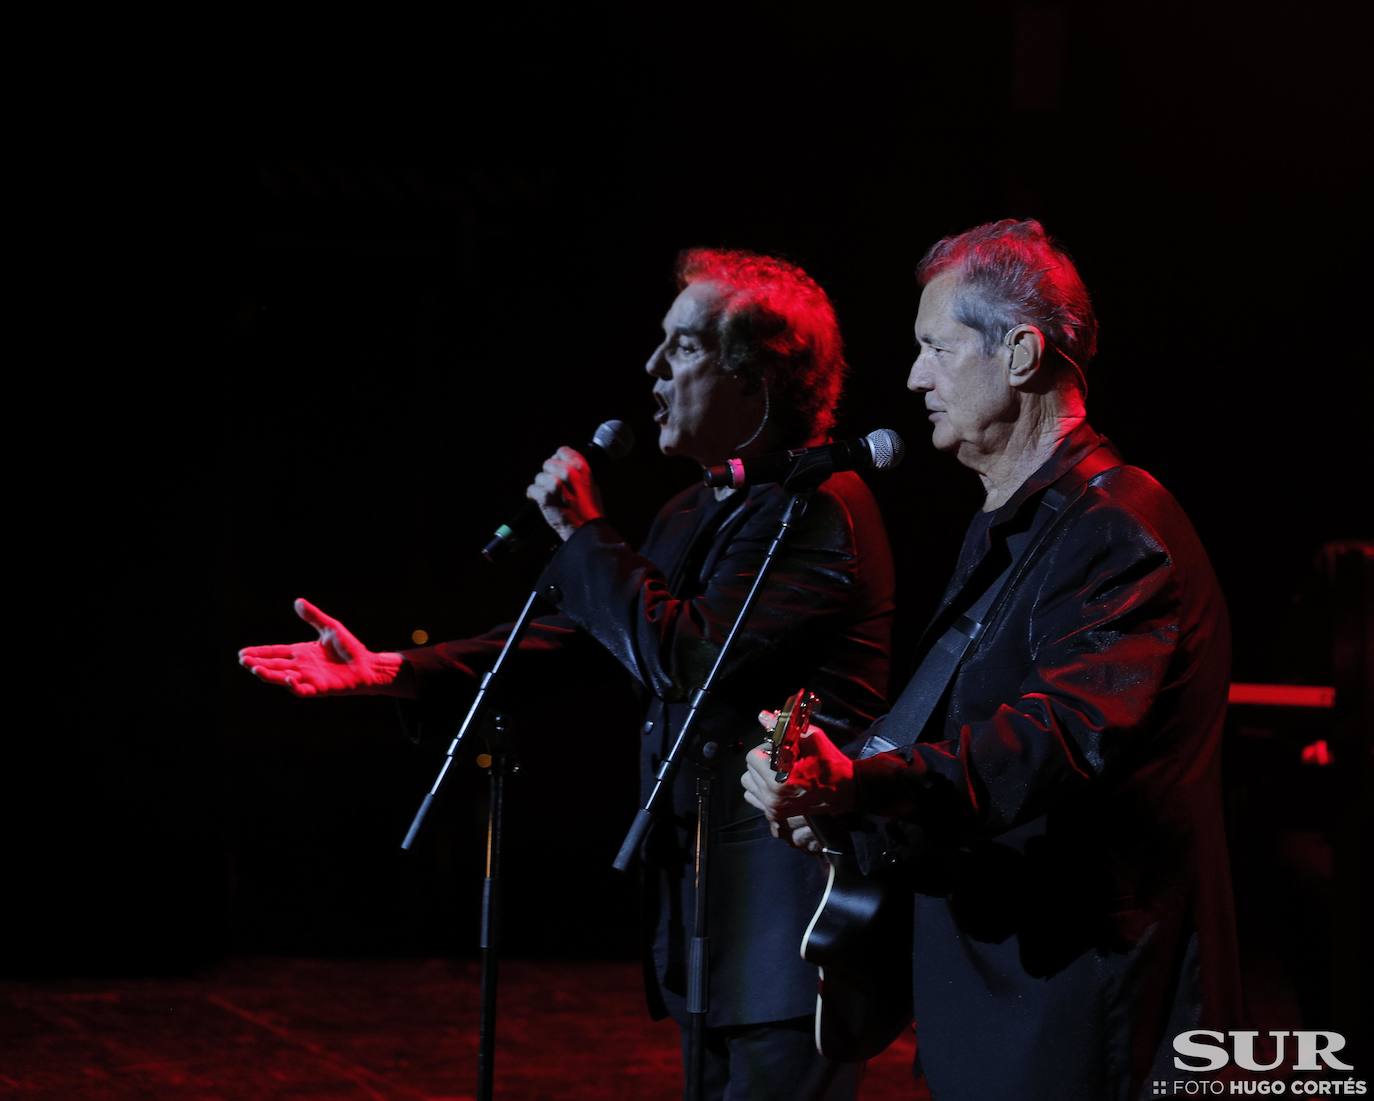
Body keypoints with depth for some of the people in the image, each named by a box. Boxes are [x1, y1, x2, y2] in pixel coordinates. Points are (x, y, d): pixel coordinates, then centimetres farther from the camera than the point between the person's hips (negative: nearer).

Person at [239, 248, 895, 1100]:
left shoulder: (823, 509, -15)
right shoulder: (697, 514, 16)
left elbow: (687, 657, -24)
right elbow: (577, 633, 15)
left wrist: (585, 532, -13)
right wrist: (392, 670, 7)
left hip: (791, 922, -9)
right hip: (706, 901, 9)